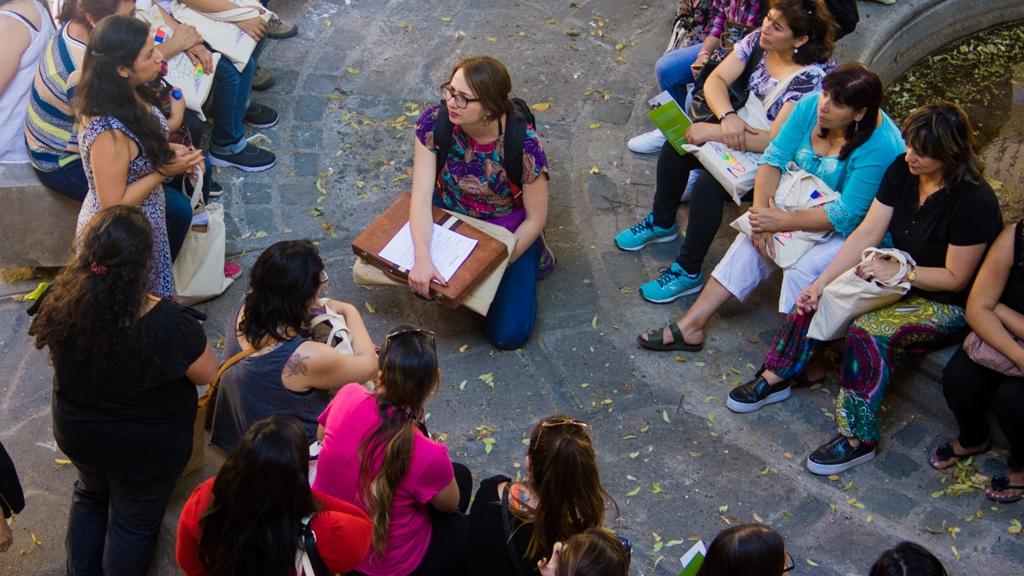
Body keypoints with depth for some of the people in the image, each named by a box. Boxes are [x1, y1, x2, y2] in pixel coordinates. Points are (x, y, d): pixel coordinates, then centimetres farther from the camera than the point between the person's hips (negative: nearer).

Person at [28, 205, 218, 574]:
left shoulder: (62, 301, -24)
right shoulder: (169, 324, -38)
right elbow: (208, 374, -21)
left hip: (76, 434, 5)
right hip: (146, 450, -5)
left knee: (90, 495, 35)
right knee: (134, 524, 23)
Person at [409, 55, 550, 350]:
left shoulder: (523, 145, -31)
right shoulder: (434, 122, -25)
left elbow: (535, 219, -18)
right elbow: (422, 196, -26)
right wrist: (422, 259, -39)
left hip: (506, 232, -3)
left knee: (507, 335, -8)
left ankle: (532, 254, 18)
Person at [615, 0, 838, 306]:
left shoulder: (813, 76, -29)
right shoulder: (758, 41, -8)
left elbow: (777, 140, -31)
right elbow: (716, 80, -7)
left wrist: (712, 131, -30)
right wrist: (728, 117, -28)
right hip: (740, 128, 8)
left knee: (708, 185, -27)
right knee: (676, 146, -5)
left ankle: (688, 272, -9)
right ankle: (662, 223, 21)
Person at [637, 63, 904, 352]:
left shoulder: (879, 147, -30)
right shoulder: (811, 105, -12)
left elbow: (846, 215, -30)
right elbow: (775, 157, -10)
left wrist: (781, 221, -30)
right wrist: (760, 209, -25)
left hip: (856, 231, -6)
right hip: (808, 205, 6)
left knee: (803, 270, -28)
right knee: (752, 239, -11)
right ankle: (691, 325, -10)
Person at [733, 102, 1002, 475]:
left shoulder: (974, 202, -26)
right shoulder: (902, 171, -6)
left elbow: (955, 278, -19)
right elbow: (866, 234, -7)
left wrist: (897, 270, -24)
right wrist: (821, 283, -14)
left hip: (948, 305, -7)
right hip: (899, 277, 7)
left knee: (869, 332, -30)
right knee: (817, 298, -11)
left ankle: (859, 439, -17)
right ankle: (776, 378, 5)